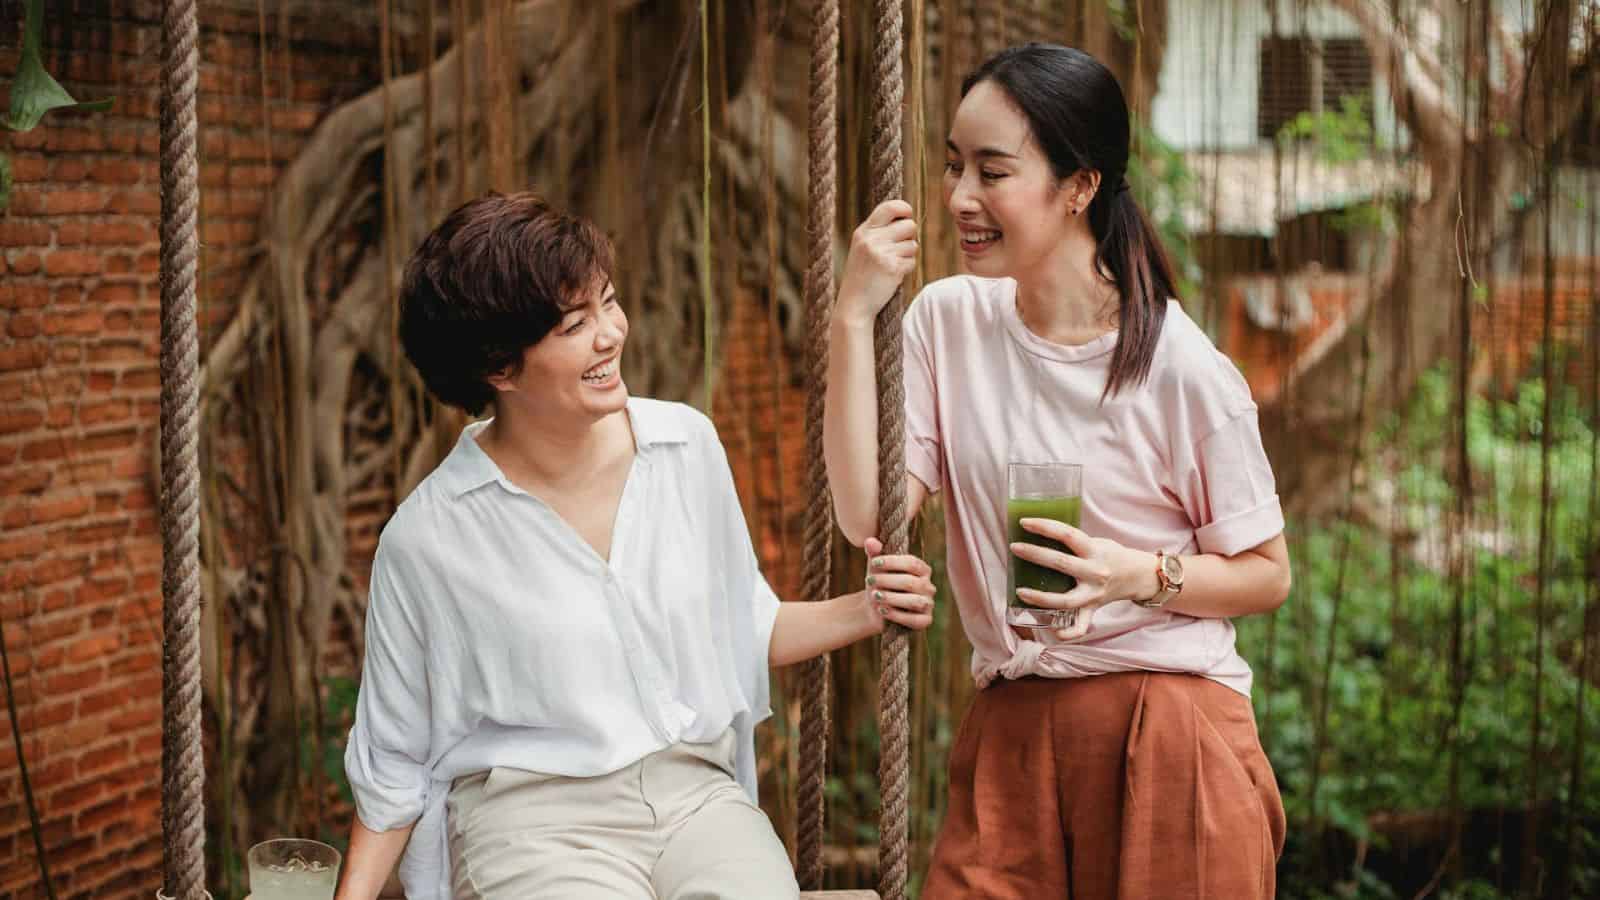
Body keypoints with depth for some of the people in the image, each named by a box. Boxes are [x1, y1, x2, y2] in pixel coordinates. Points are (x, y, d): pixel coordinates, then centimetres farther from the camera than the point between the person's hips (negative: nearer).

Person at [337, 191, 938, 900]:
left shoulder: (688, 446, 4)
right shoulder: (425, 540, -6)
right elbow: (394, 761, 6)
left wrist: (868, 611, 4)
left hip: (696, 793, 4)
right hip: (533, 821, -3)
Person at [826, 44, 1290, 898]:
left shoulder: (1182, 370, -9)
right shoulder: (948, 321, 2)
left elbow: (1265, 574, -1)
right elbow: (867, 515, -9)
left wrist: (1141, 574, -19)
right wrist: (854, 316, -12)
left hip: (1172, 738, -3)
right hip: (1009, 732, 3)